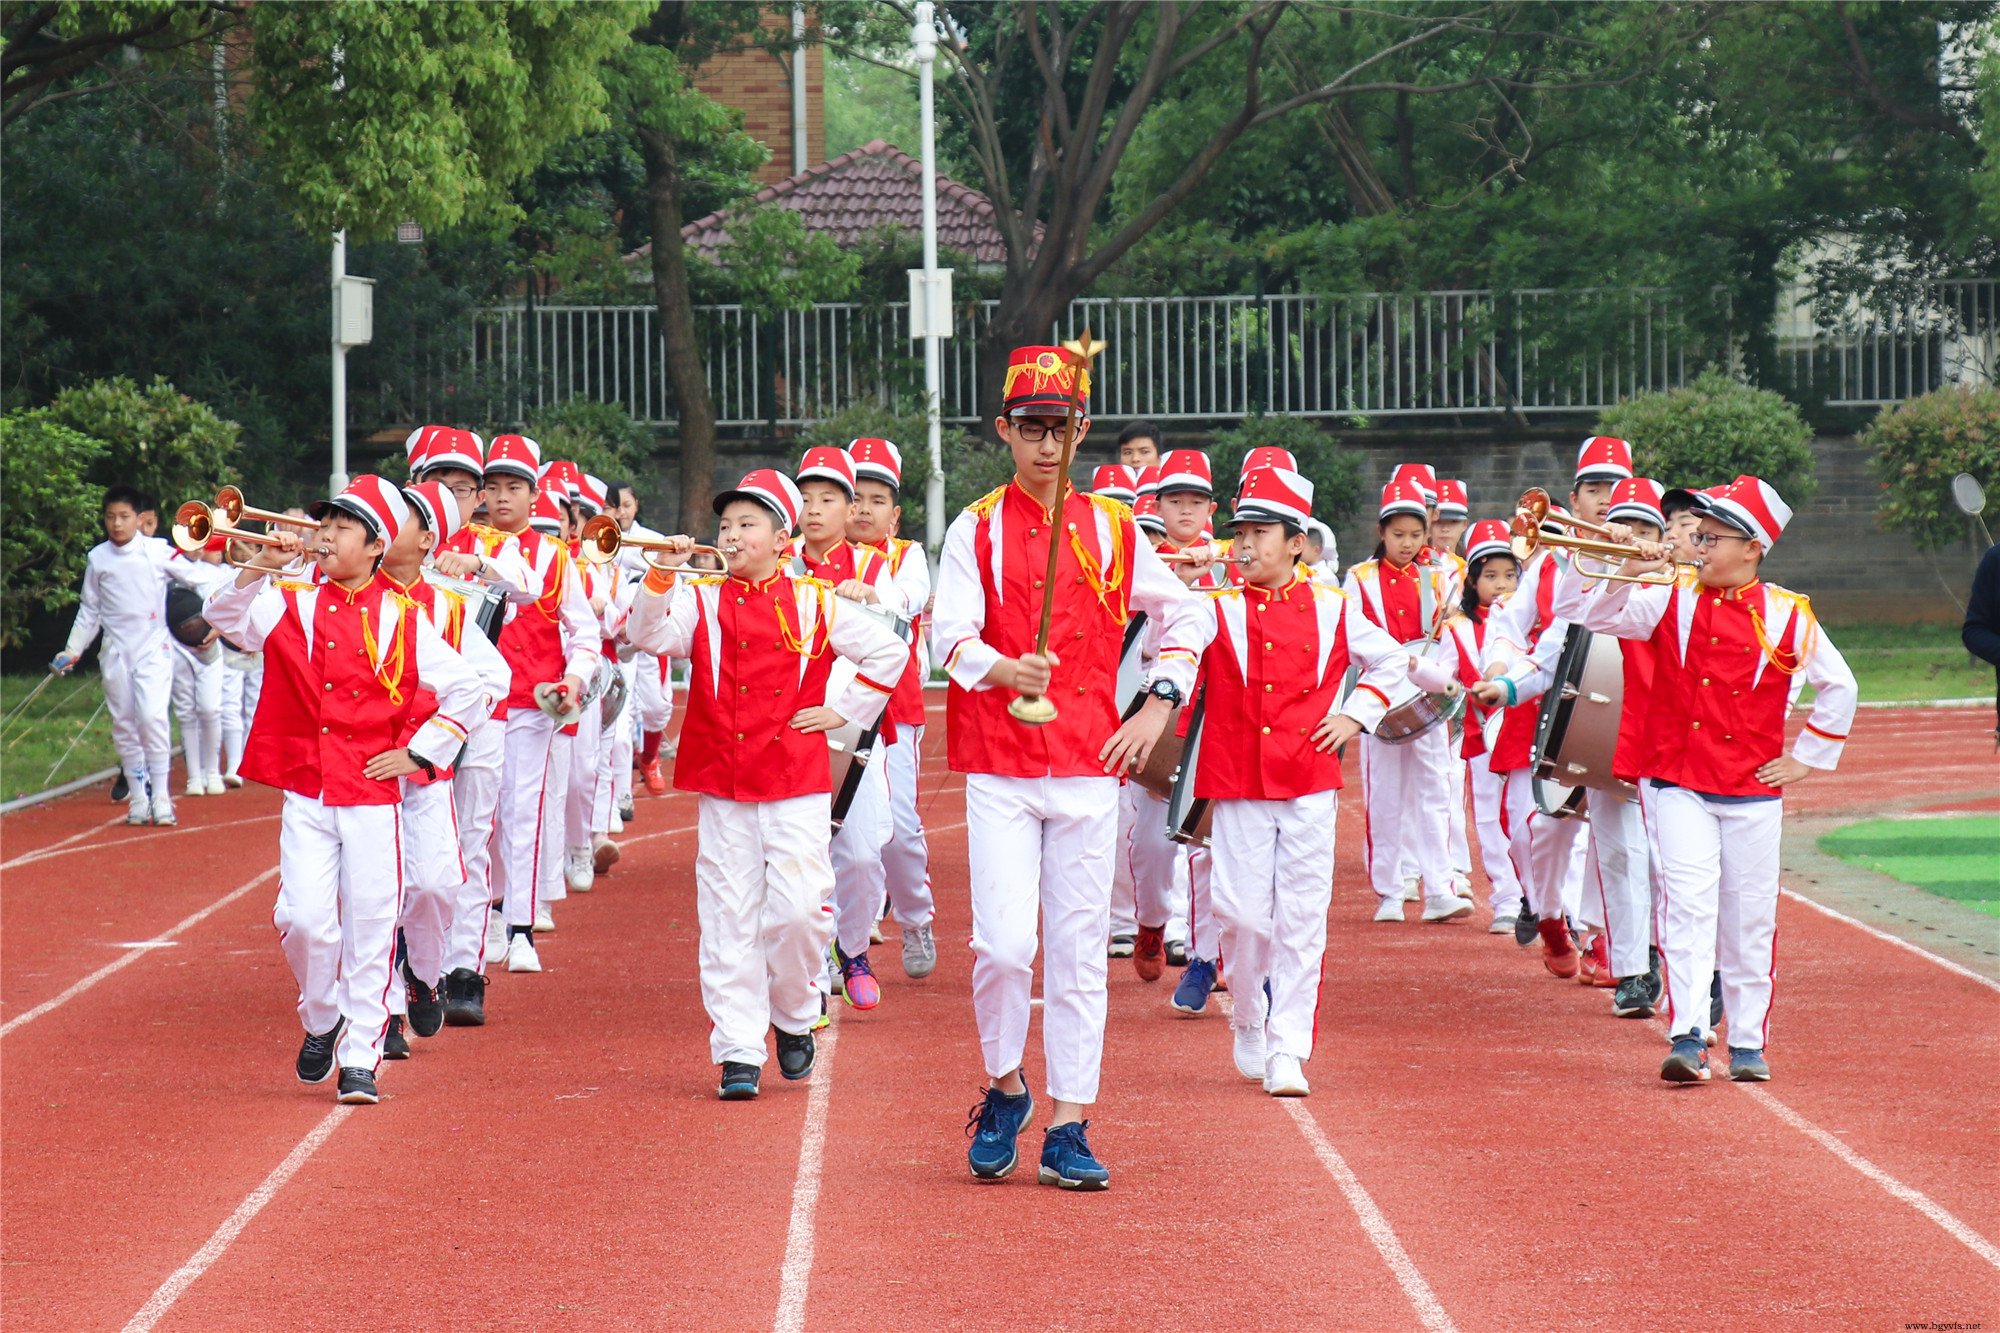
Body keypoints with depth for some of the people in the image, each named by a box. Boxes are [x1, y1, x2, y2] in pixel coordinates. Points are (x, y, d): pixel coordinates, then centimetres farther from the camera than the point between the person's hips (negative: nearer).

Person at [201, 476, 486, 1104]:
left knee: (370, 927, -1)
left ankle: (360, 1058, 7)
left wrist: (416, 752, -2)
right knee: (303, 916, -8)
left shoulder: (402, 618, 1)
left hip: (374, 795, -1)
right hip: (306, 793, 1)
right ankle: (321, 1019, 19)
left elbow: (465, 689, 3)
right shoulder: (291, 605, 5)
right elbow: (225, 618, -11)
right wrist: (261, 567, -24)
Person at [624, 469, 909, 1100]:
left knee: (799, 908, -9)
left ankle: (794, 1018, 17)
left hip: (797, 783, -1)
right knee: (728, 919, 0)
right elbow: (649, 635, -12)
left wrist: (843, 710, 5)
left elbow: (889, 651, 11)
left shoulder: (815, 603, 4)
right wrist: (661, 578, -26)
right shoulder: (702, 599, 5)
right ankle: (738, 1052, 5)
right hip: (721, 783, 1)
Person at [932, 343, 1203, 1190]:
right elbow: (949, 633, -12)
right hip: (999, 769, -2)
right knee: (1004, 943, -11)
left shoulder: (1113, 530, 7)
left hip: (1089, 769, 2)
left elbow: (1181, 614, 19)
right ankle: (1004, 1088, 14)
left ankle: (1068, 1128, 8)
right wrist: (1000, 670, -32)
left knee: (1079, 949, 2)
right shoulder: (977, 531, 0)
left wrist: (1159, 706, 7)